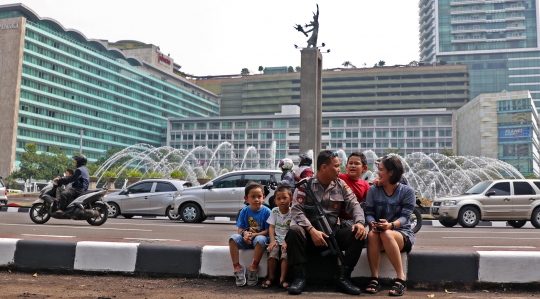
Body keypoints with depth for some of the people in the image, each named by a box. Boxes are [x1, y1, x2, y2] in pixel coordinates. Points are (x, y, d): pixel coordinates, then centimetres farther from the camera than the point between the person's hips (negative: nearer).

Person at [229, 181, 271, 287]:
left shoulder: (266, 211, -7)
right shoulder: (244, 211, 2)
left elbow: (268, 231, -10)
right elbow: (240, 229, 1)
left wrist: (253, 235, -22)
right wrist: (245, 233, -23)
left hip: (260, 237, -3)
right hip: (246, 240, 3)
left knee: (260, 239, -38)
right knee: (233, 238, -25)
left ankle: (253, 268, -24)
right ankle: (237, 268, -21)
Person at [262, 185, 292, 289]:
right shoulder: (274, 211, 5)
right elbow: (271, 227, 2)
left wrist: (286, 242, -27)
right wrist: (272, 240, -14)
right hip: (276, 238, 2)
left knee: (286, 251, -28)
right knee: (273, 250, -24)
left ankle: (282, 278, -21)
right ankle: (271, 277, -10)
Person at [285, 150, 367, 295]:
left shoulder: (341, 185, 10)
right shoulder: (305, 184, -1)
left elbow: (354, 205, 3)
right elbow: (296, 210, -11)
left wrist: (360, 222, -20)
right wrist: (312, 230, -25)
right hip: (310, 232, -3)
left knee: (358, 234, -22)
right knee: (294, 231, -34)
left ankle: (343, 278, -14)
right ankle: (300, 277, -22)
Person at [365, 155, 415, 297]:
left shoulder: (407, 191, -3)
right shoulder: (373, 190, 6)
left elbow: (405, 217, -13)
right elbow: (369, 213, -1)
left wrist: (391, 225, -34)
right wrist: (372, 223, -25)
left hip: (403, 234, -2)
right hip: (380, 234, 3)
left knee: (386, 234, -38)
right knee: (372, 234, -35)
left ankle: (400, 279, -31)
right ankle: (374, 278, -29)